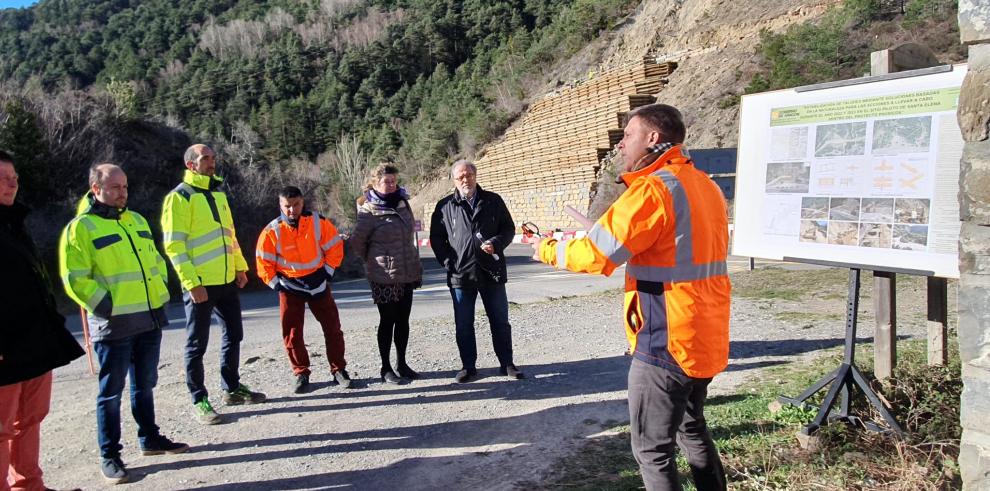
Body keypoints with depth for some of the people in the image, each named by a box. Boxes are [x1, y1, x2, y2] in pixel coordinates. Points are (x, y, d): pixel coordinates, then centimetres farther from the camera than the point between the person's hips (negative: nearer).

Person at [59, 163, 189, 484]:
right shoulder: (80, 228, -8)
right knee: (111, 391, 3)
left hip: (151, 319, 7)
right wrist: (107, 307, -15)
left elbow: (156, 261, 21)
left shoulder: (137, 221, 14)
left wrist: (161, 293, 9)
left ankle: (150, 439, 31)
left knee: (145, 384, 18)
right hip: (114, 325, -6)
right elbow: (75, 279, -13)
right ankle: (110, 456, 13)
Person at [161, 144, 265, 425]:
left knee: (233, 335, 16)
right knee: (197, 345, 3)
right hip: (200, 285, -8)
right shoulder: (180, 197, -9)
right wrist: (191, 282, -19)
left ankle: (232, 388, 31)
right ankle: (199, 401, 13)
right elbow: (174, 244, -14)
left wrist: (240, 266, 16)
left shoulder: (218, 194, 14)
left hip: (227, 281, 8)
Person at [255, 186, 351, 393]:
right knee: (292, 334, 0)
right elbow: (263, 262, -4)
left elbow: (335, 247, 0)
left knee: (333, 328, 5)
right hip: (290, 287, -1)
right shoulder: (272, 231, -13)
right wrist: (276, 284, -5)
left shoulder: (318, 223, -11)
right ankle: (301, 374, 15)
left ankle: (339, 370, 18)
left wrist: (328, 273, -1)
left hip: (318, 283, 1)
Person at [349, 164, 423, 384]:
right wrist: (373, 260, 6)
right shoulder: (370, 212, -12)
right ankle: (386, 368, 15)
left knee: (403, 320, 13)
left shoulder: (403, 204, 6)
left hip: (407, 273, 6)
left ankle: (401, 363, 25)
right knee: (387, 321, 3)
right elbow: (357, 241, -5)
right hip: (384, 276, -6)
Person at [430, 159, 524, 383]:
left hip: (492, 272, 1)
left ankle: (506, 364, 20)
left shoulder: (493, 201, 6)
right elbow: (436, 238, 8)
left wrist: (496, 243, -10)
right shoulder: (445, 207, 4)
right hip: (460, 274, 0)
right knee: (463, 325, 7)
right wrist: (448, 262, -4)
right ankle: (468, 367, 19)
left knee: (500, 321, 8)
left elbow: (508, 228, 10)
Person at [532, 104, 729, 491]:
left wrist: (547, 250, 0)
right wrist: (634, 249, 15)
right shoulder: (705, 185, 9)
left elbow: (594, 253, -17)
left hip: (666, 343, -9)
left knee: (653, 451, 5)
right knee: (691, 428, 26)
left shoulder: (652, 189, -18)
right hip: (707, 338, 9)